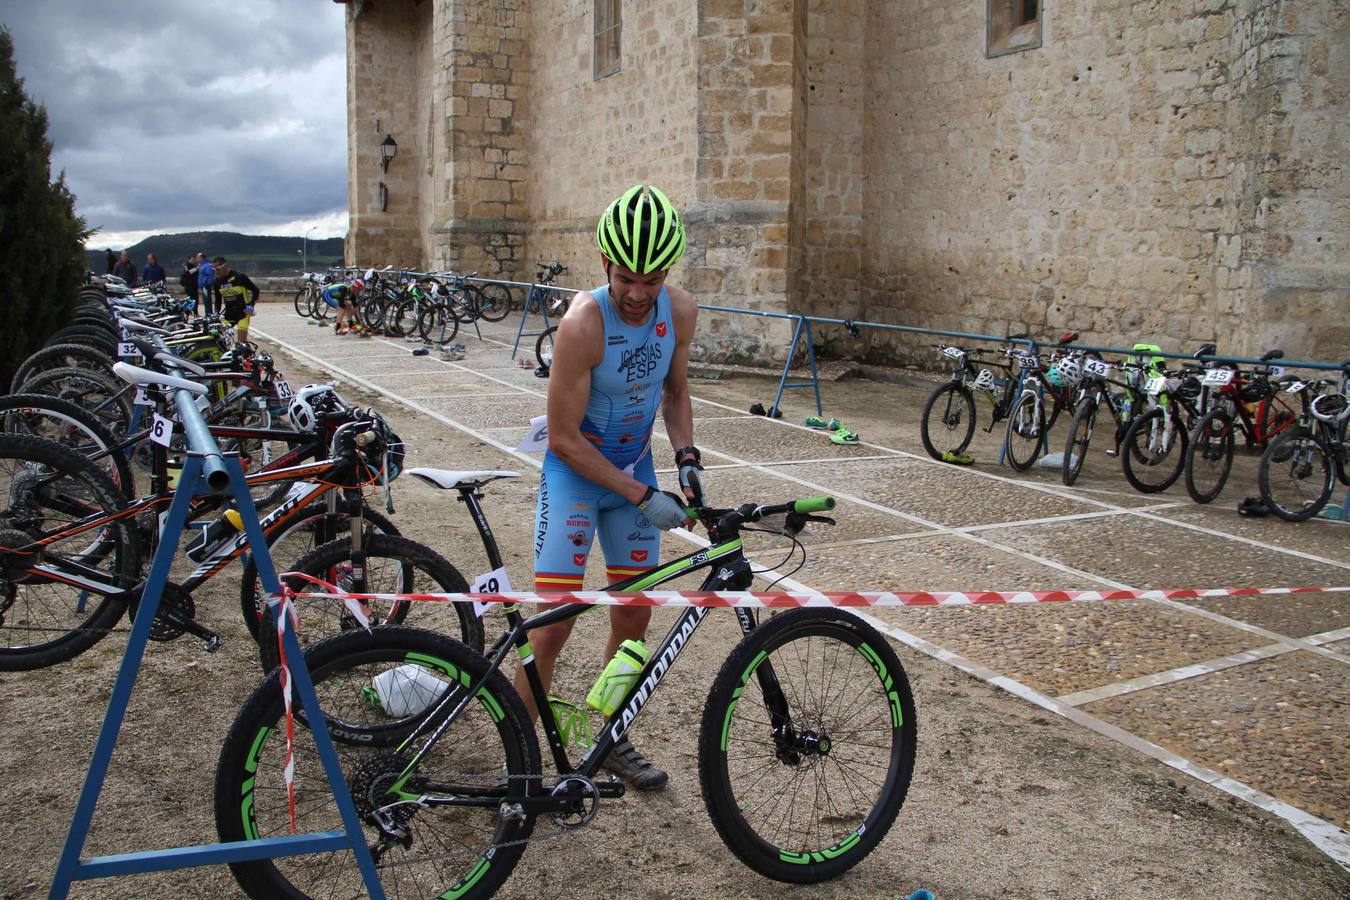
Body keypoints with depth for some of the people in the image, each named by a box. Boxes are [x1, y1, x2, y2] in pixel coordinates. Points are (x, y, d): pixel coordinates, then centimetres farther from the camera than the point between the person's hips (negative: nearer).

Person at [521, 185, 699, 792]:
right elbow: (564, 438, -23)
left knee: (633, 619, 10)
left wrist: (686, 456, -9)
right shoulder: (583, 324, -28)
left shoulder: (681, 311, -11)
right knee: (553, 624, -10)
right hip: (575, 469, -5)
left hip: (635, 468, 5)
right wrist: (643, 496, -23)